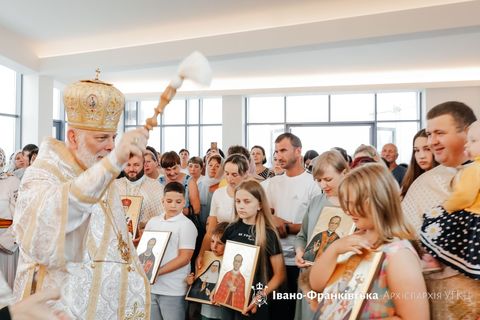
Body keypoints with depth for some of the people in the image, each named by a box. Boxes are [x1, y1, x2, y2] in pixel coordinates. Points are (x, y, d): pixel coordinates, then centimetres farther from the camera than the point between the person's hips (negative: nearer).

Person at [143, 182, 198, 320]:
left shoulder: (186, 225, -8)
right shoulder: (153, 221, 8)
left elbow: (184, 258, -13)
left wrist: (158, 272, -19)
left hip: (173, 290, -5)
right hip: (150, 286, 5)